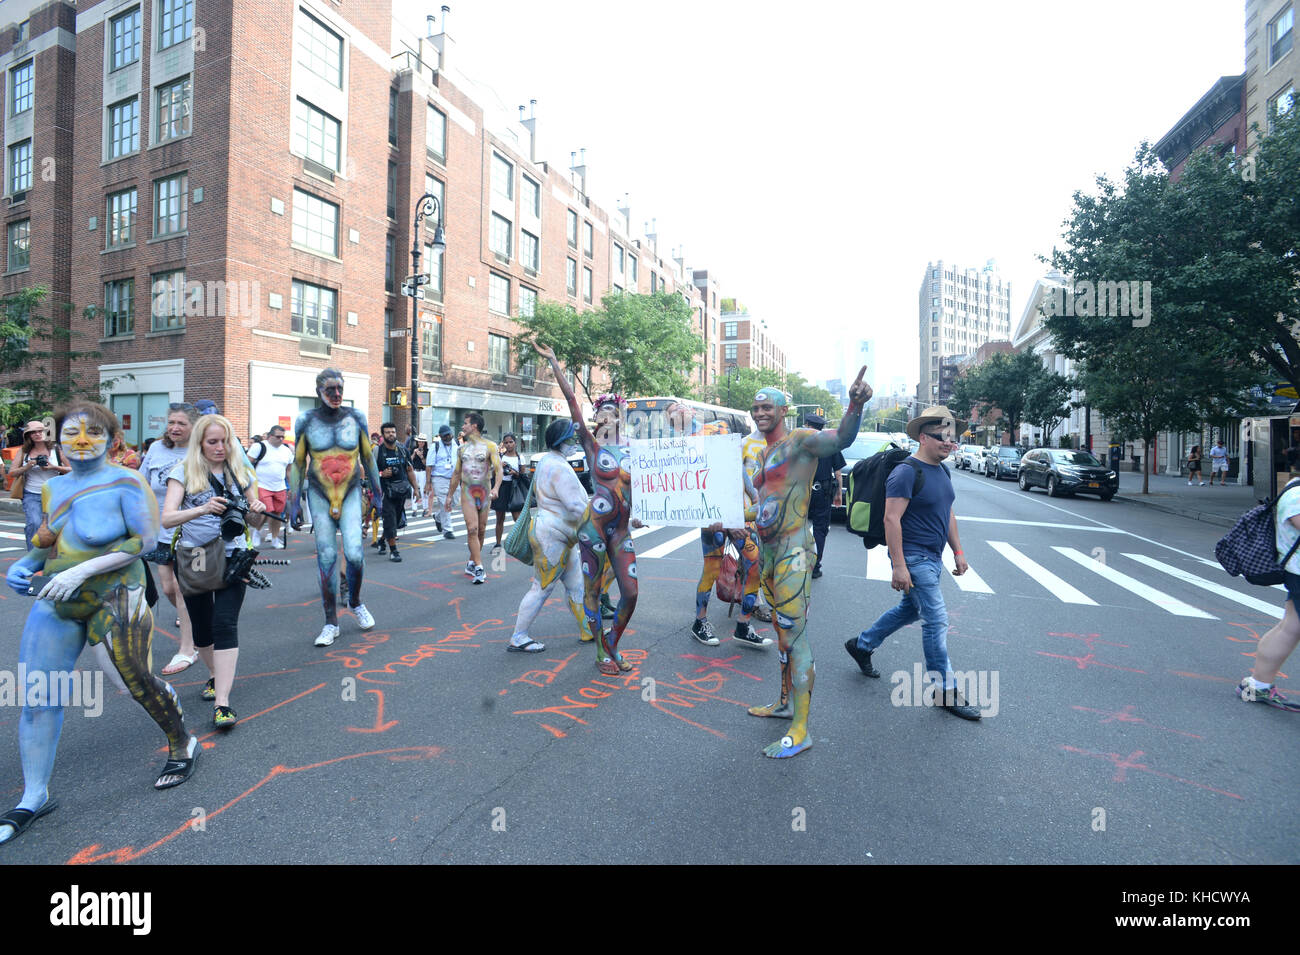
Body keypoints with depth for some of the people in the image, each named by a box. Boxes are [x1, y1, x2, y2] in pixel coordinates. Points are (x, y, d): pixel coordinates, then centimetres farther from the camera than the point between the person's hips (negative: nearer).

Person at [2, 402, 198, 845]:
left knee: (139, 683, -1)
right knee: (36, 698, 5)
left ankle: (183, 747, 24)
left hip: (114, 600, -6)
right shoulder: (54, 486, 8)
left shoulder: (125, 483, -11)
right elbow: (47, 542, 18)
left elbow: (146, 541, -17)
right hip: (56, 606, 6)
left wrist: (82, 570, -24)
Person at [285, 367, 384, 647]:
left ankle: (355, 601, 15)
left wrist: (376, 492, 11)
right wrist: (293, 501, 4)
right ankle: (331, 623, 13)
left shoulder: (355, 418, 1)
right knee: (326, 558, 1)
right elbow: (298, 463, 6)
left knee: (354, 553, -15)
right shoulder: (306, 421, 0)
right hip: (319, 495, 0)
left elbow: (368, 457, 9)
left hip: (350, 493, 0)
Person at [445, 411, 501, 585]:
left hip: (485, 492, -2)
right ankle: (479, 568, -12)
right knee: (472, 529, -11)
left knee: (481, 530, 6)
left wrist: (496, 488, -29)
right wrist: (449, 495, 17)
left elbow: (498, 469, -13)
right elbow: (456, 474, 18)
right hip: (467, 492, 2)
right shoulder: (462, 448, 11)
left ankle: (471, 563, 22)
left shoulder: (490, 446, -2)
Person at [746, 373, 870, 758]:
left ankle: (800, 731, 3)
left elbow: (841, 439, -30)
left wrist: (855, 406, -47)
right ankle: (786, 702, 35)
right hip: (768, 549, 9)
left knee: (794, 636, -7)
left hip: (793, 551, -9)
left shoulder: (799, 440, -9)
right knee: (782, 631, 19)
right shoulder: (765, 454, 18)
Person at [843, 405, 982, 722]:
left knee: (910, 610, 20)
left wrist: (958, 552, 17)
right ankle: (945, 691, 10)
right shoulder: (906, 472, -18)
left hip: (932, 558, 10)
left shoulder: (942, 471, 11)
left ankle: (861, 645, 36)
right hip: (913, 558, -10)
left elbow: (948, 513, 20)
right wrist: (899, 567, -25)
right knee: (936, 621, -4)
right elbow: (891, 519, -22)